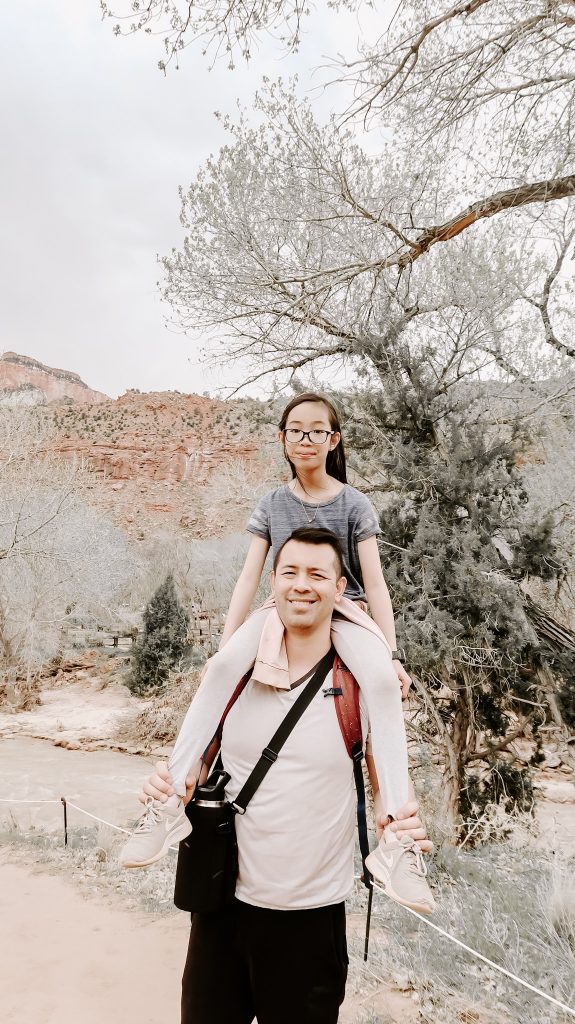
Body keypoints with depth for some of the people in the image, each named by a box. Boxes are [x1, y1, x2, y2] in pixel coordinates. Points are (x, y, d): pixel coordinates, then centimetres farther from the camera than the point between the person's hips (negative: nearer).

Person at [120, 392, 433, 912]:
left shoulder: (353, 503, 0)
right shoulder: (272, 504, 7)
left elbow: (375, 583, -4)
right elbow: (249, 577, 3)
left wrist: (393, 654, -12)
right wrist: (226, 640, -5)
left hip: (344, 611, -1)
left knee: (382, 680, -34)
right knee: (224, 664, -31)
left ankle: (394, 831, -31)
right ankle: (174, 798, -26)